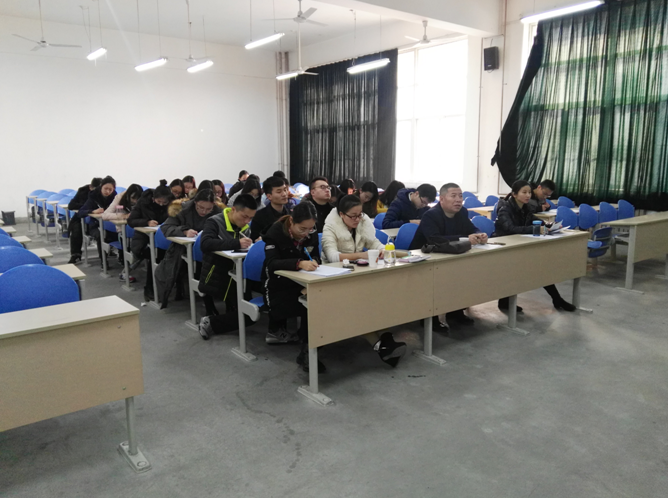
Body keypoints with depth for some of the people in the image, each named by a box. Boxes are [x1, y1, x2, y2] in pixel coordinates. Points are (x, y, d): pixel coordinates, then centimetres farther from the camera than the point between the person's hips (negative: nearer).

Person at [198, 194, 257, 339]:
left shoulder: (245, 227, 8)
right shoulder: (215, 222, -11)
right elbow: (205, 244, -28)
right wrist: (236, 243, -37)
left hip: (236, 277, 7)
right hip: (216, 279, -7)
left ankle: (211, 323, 11)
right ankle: (211, 321, 2)